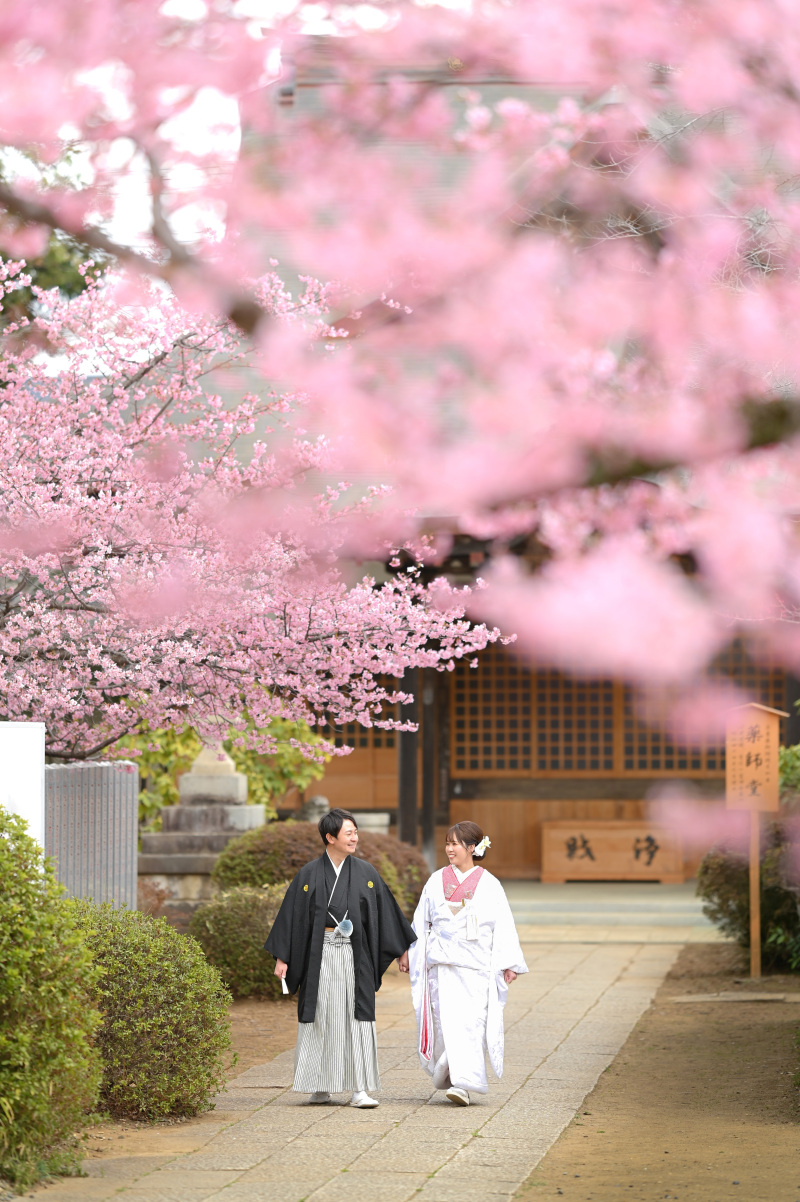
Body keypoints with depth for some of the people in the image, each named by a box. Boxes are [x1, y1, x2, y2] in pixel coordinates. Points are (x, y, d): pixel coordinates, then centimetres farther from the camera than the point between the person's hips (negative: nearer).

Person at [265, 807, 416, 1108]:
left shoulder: (366, 873, 6)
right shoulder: (310, 875, 1)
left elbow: (386, 911, 11)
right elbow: (291, 915, 3)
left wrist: (402, 949, 10)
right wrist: (282, 957, -1)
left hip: (355, 956, 1)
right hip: (319, 956, -1)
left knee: (358, 1018, -5)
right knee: (321, 1018, 4)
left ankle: (360, 1089, -4)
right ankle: (320, 1086, 15)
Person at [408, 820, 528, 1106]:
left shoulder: (488, 885, 3)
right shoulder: (437, 881, 10)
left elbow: (504, 927, 2)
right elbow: (421, 924, 15)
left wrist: (509, 964, -5)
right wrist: (413, 955, 12)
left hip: (476, 967, -2)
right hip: (442, 965, 2)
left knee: (470, 1023, -10)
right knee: (445, 1023, -3)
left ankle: (464, 1083, -13)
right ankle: (451, 1079, 10)